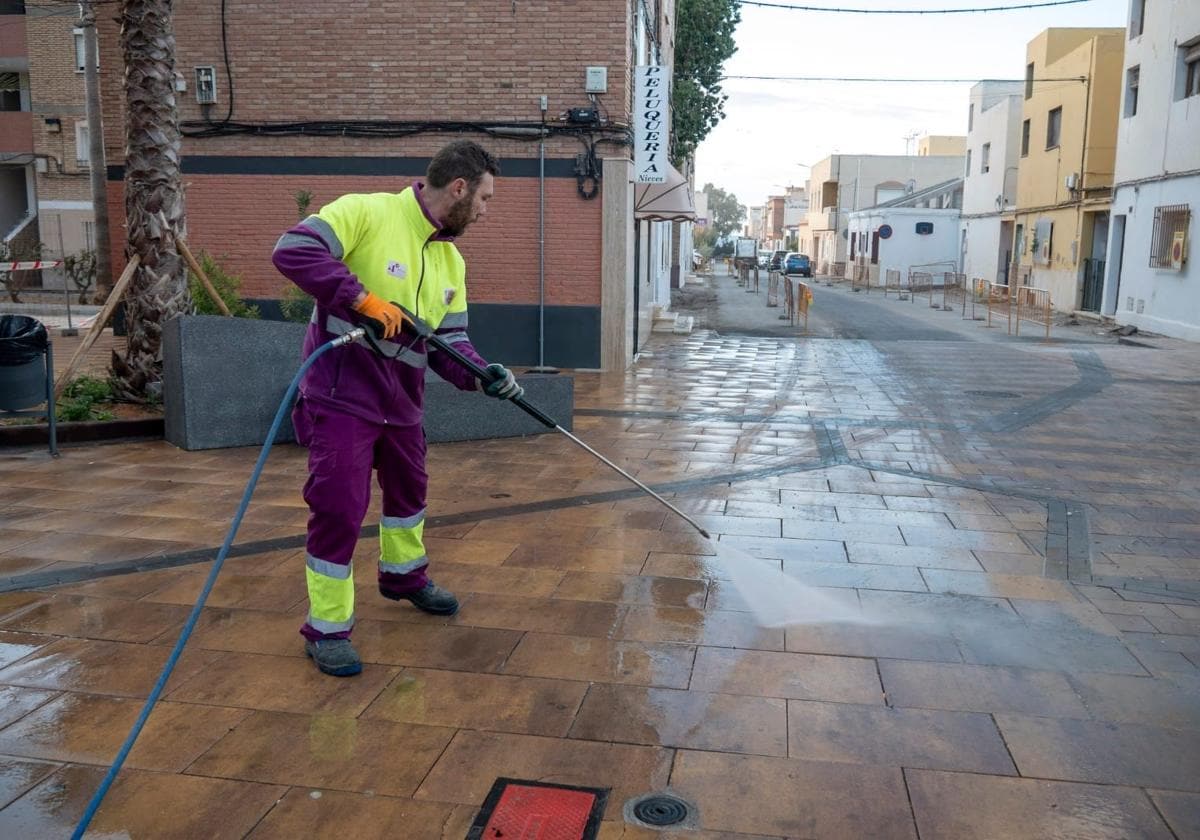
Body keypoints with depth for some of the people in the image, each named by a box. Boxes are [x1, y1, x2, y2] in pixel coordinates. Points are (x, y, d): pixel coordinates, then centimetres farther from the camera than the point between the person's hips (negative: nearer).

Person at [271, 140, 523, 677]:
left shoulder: (451, 260, 8)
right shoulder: (367, 212, -14)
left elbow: (450, 340, 9)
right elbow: (292, 250, -24)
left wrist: (482, 373, -11)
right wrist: (363, 298, -29)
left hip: (401, 398, 8)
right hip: (341, 393, -8)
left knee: (409, 487, 23)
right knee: (339, 507, -6)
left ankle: (404, 575, 50)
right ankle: (327, 629, 12)